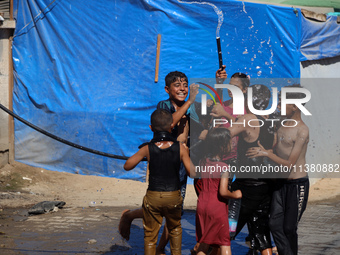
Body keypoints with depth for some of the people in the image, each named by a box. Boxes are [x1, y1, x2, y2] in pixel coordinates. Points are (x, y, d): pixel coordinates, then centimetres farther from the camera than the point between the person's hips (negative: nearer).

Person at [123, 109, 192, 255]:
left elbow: (127, 166, 0)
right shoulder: (180, 148, -10)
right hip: (174, 196, 1)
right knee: (175, 229, 27)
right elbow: (192, 172, -6)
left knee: (150, 235, 11)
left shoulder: (148, 149, -10)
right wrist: (186, 154, 8)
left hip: (153, 197, -1)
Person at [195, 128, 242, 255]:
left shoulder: (203, 163, 0)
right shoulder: (224, 167, -18)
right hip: (218, 207, -6)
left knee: (203, 244, 15)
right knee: (224, 243, 4)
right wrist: (235, 195, -5)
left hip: (202, 204, 6)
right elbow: (223, 192, -23)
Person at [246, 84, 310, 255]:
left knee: (289, 228, 0)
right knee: (275, 225, 0)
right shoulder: (281, 123, 5)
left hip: (297, 184, -7)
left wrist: (266, 153, -27)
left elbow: (290, 164, -21)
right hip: (281, 183, 7)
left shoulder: (302, 131, -17)